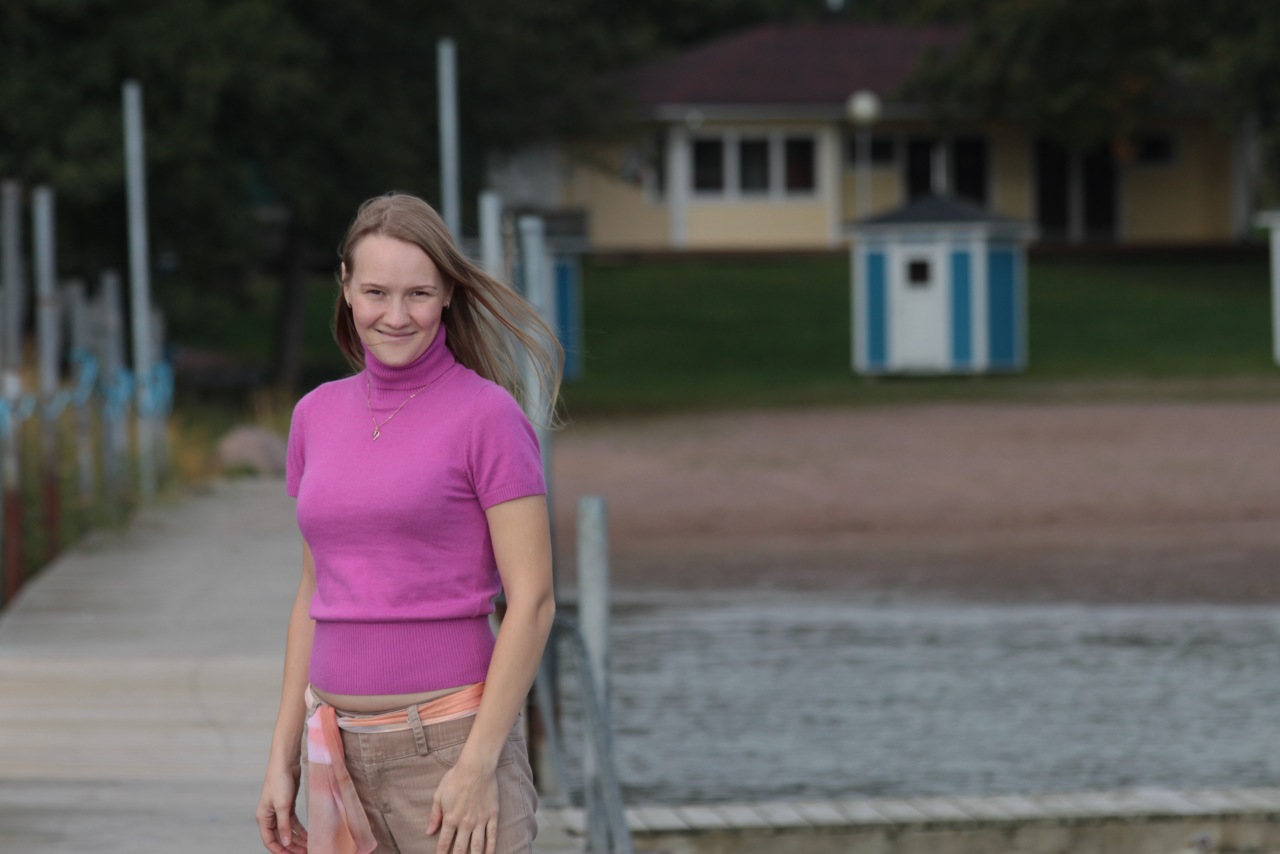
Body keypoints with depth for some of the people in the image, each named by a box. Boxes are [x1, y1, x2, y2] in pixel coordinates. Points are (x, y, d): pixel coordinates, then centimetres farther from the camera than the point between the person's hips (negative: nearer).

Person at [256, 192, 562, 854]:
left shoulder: (488, 414, -7)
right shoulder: (318, 415, 10)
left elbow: (532, 600, -10)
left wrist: (477, 766, -16)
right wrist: (283, 758, 12)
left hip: (451, 742, -6)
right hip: (342, 750, 6)